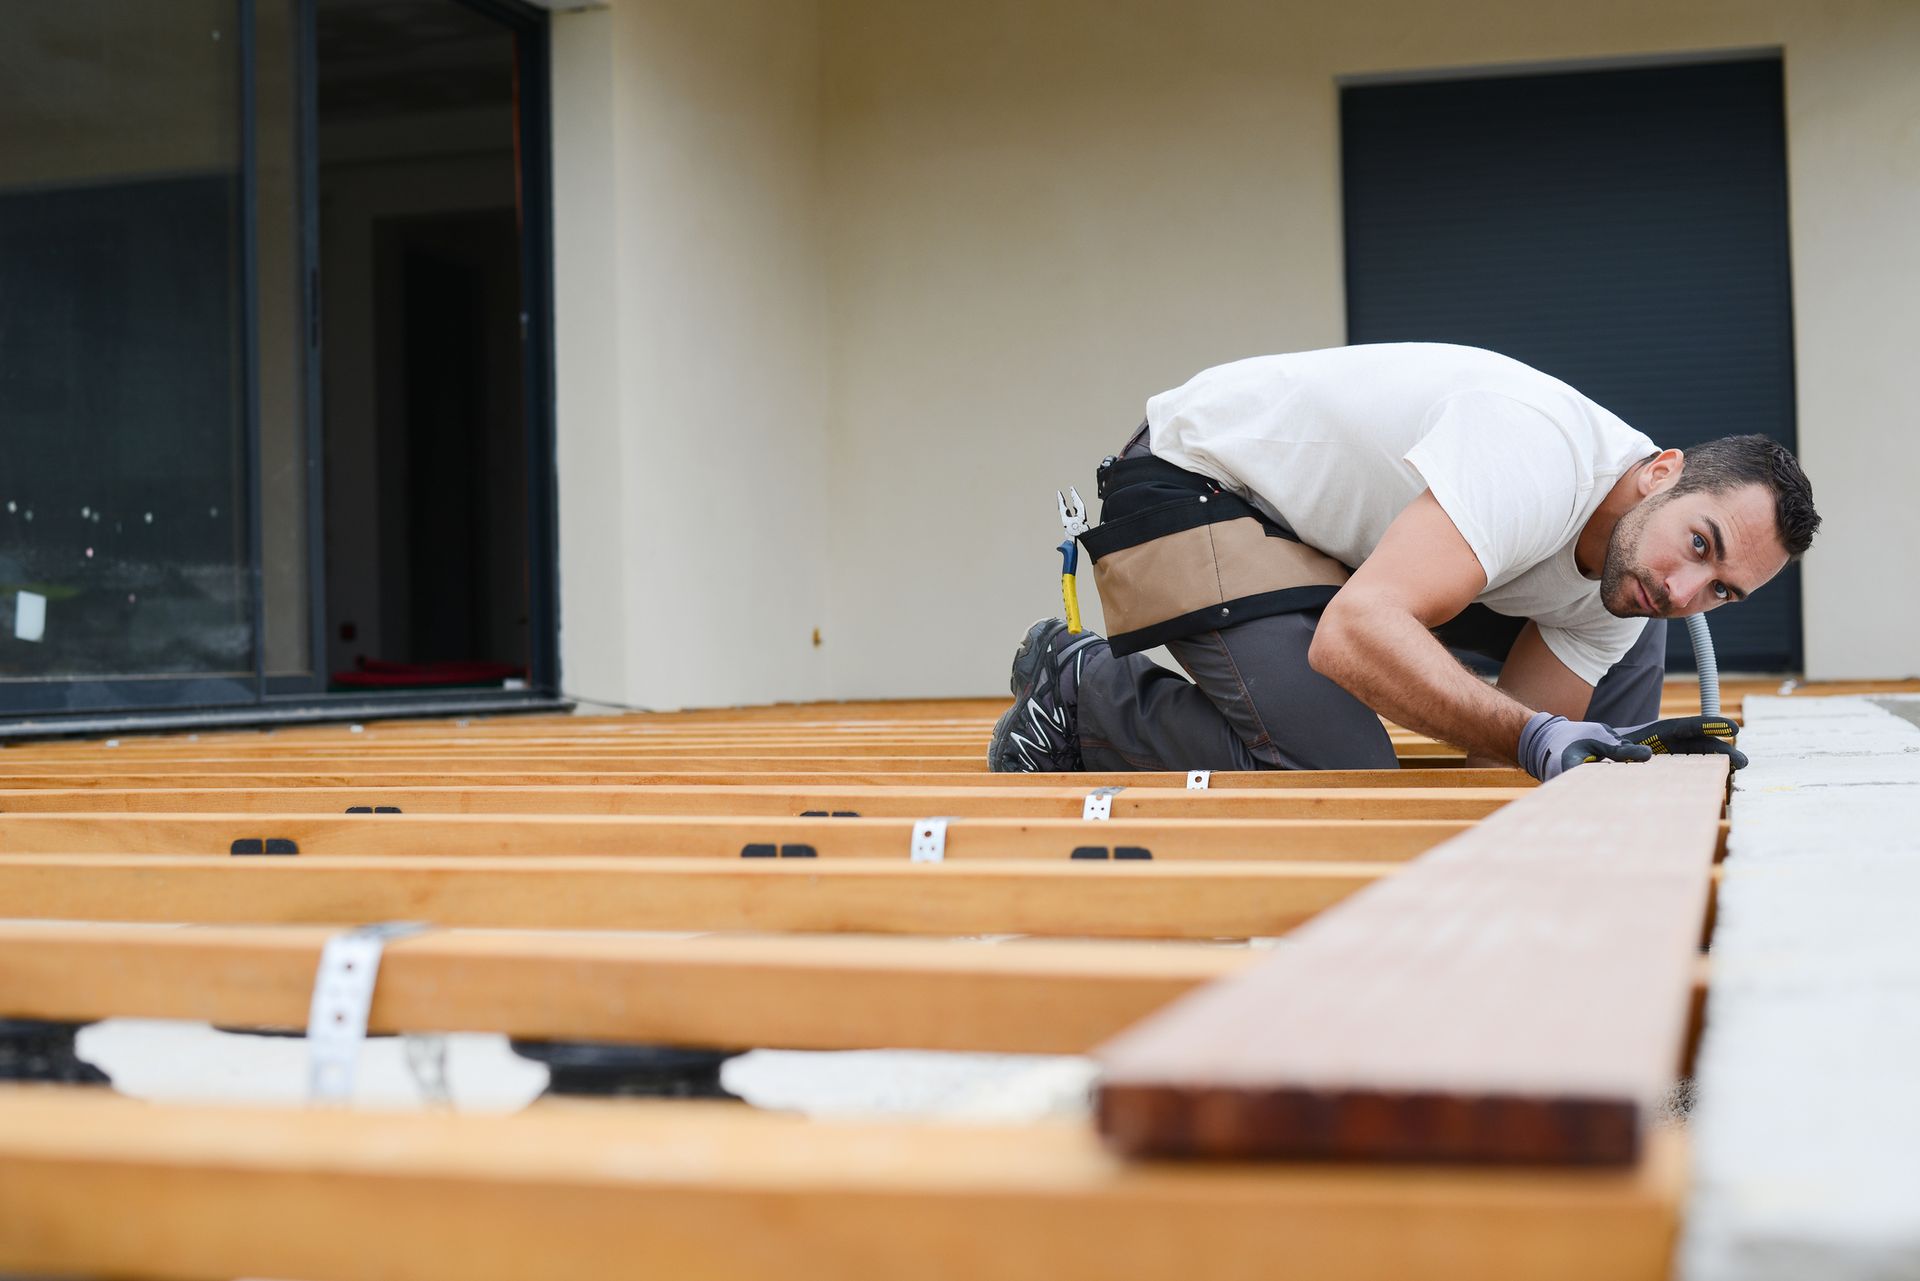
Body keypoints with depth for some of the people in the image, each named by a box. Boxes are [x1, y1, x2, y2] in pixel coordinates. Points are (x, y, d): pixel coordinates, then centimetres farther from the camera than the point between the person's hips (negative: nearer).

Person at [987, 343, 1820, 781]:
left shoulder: (1620, 585, -5)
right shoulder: (1538, 452, -33)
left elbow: (1500, 759, -6)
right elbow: (1356, 634, -44)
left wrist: (1635, 763, -22)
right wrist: (1533, 735, -49)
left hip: (1350, 524, 9)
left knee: (1628, 637, 4)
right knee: (1338, 774, -27)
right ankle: (1083, 691, -7)